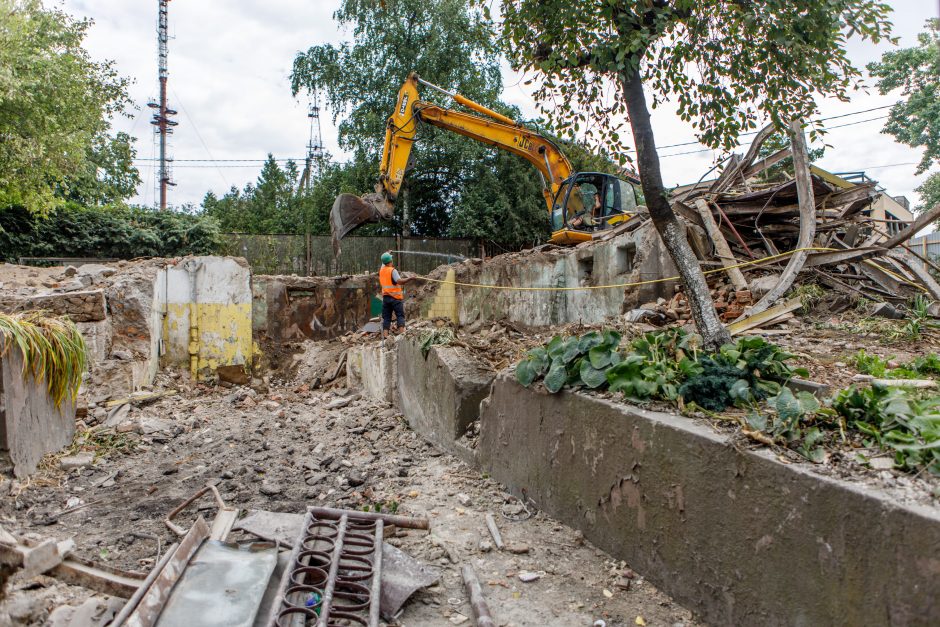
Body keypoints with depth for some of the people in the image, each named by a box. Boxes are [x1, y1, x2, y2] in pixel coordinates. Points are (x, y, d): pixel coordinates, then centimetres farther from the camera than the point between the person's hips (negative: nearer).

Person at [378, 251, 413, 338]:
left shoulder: (381, 269, 8)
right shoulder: (392, 270, -13)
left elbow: (384, 262, 32)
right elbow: (400, 281, -26)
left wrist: (387, 254, 47)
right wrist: (410, 278, -20)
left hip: (385, 297, 6)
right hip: (395, 297, -6)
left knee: (386, 317, 7)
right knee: (400, 315, -2)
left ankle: (385, 336, -1)